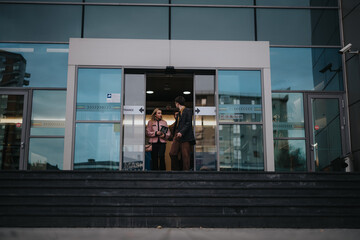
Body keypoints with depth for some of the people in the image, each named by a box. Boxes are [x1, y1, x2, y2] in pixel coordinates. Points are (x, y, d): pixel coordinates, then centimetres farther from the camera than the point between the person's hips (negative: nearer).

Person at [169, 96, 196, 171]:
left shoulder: (188, 111, -4)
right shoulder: (179, 112, 21)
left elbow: (188, 123, -12)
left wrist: (181, 132, -21)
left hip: (185, 137, -8)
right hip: (177, 136, 8)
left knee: (185, 156, -5)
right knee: (172, 153, 2)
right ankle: (176, 170, 13)